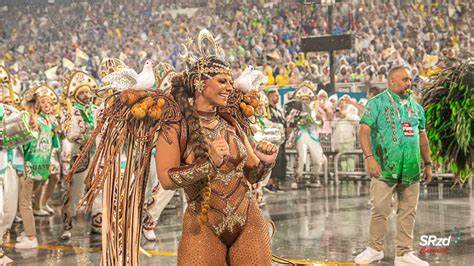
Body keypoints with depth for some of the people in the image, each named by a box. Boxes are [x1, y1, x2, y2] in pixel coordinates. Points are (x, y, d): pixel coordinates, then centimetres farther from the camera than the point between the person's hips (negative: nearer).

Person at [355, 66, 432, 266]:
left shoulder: (415, 106, 14)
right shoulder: (377, 103, -2)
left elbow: (422, 136, 20)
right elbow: (364, 131, -10)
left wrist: (427, 164, 18)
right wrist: (369, 157, -22)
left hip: (411, 170, 5)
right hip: (385, 168, -5)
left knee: (408, 212, 6)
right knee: (380, 210, -3)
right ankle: (375, 249, 12)